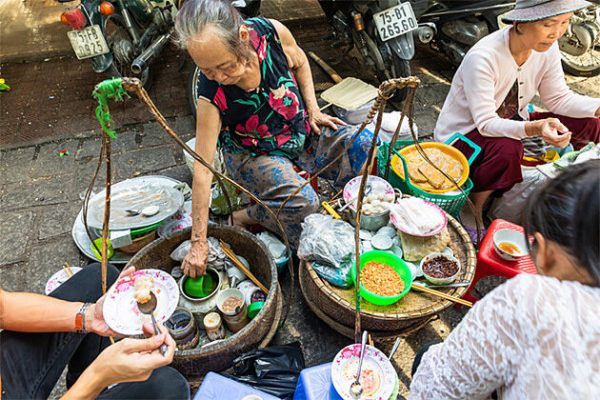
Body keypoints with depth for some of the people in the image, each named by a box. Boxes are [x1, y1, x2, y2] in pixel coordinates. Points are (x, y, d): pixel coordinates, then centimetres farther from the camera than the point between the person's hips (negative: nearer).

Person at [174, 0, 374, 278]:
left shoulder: (271, 32, -22)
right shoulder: (212, 97, -28)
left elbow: (299, 62, 3)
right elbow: (203, 170, -25)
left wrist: (314, 111, -4)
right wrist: (198, 244, -23)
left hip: (302, 132, 4)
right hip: (254, 156, -4)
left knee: (365, 145, -14)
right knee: (303, 203, -30)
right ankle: (244, 218, -4)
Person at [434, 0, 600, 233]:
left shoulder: (547, 47, -9)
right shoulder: (482, 57, -30)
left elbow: (559, 98, -2)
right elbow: (486, 124, -32)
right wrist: (535, 128, -47)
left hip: (511, 124, 7)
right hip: (461, 136, -7)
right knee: (506, 148, -39)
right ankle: (472, 209, -14)